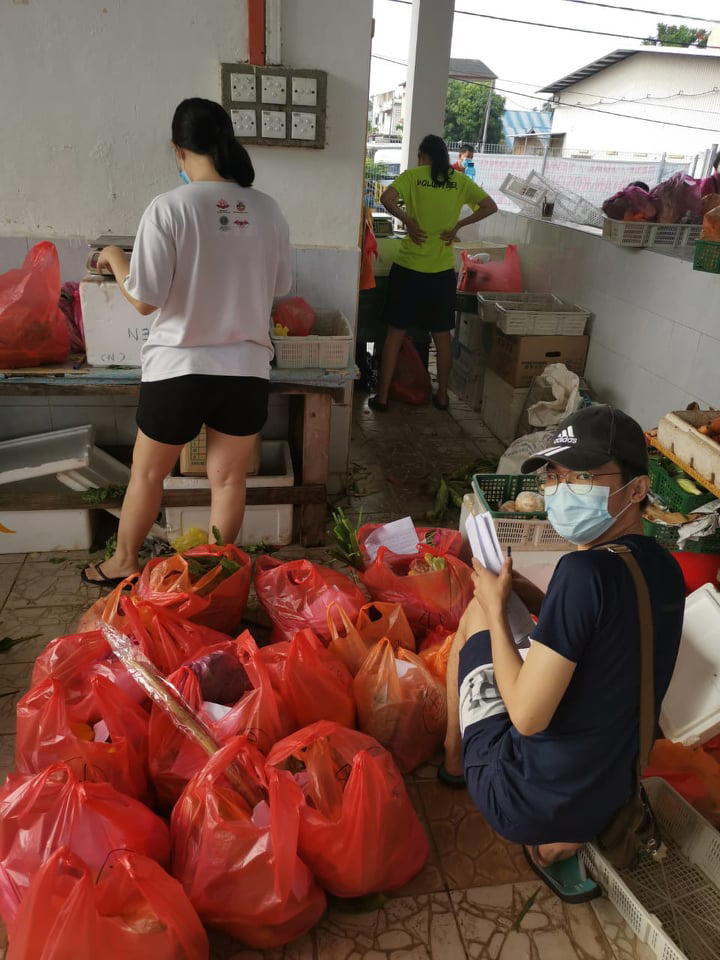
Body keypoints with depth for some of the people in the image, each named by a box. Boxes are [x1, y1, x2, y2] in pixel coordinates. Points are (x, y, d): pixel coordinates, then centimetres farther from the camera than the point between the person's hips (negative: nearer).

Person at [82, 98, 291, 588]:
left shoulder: (169, 207, -12)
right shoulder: (268, 210, 0)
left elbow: (145, 300, -11)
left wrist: (114, 257, 7)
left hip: (179, 369, -2)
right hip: (247, 369, 3)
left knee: (147, 474, 18)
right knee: (229, 479, 14)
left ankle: (123, 564, 37)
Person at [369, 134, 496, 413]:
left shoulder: (412, 175, -2)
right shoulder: (460, 180, 5)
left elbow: (387, 199, -18)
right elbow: (490, 206, 2)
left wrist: (409, 221, -7)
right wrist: (458, 225, 2)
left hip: (409, 267, -2)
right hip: (443, 271, 2)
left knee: (395, 332, 6)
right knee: (442, 335, 13)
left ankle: (382, 396, 9)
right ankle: (442, 395, 22)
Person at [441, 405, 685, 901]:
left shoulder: (586, 569, -29)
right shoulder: (664, 569, -3)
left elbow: (527, 716, -25)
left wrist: (495, 607, -14)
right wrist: (539, 602, 3)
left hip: (521, 803, -6)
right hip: (608, 801, 7)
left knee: (475, 616, 9)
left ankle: (454, 756, 30)